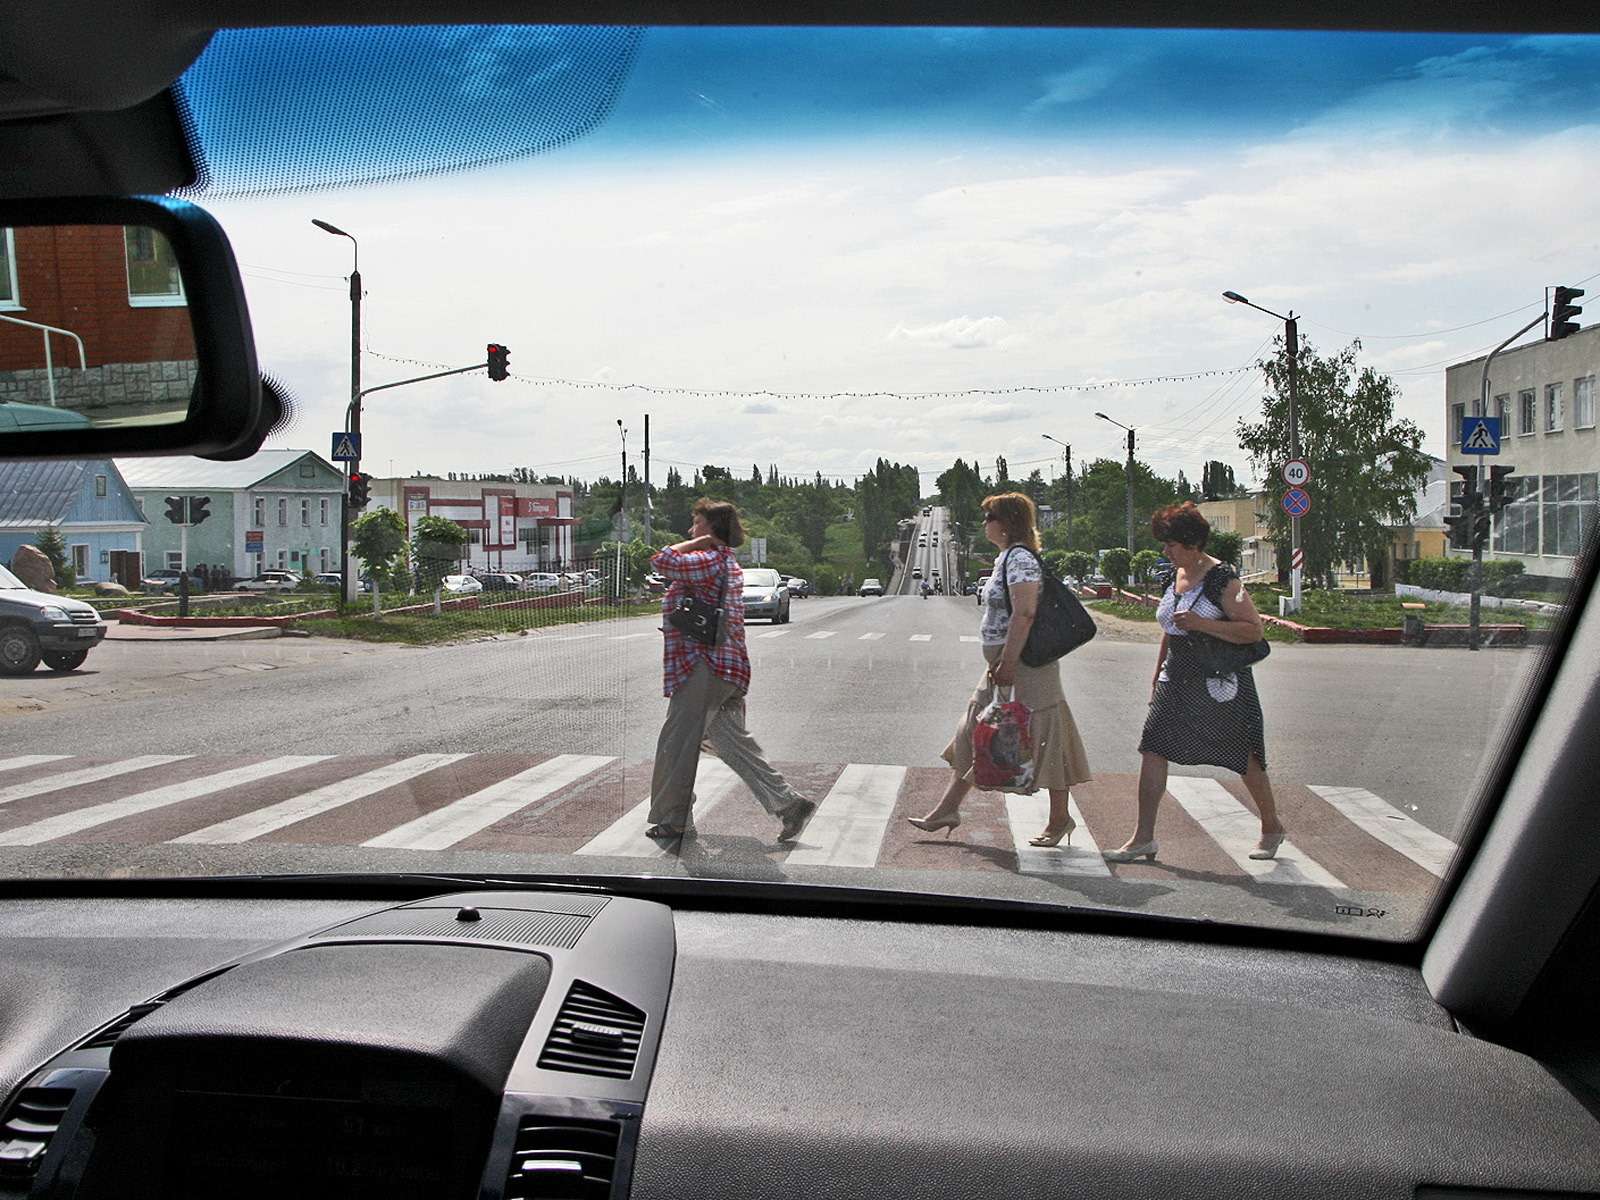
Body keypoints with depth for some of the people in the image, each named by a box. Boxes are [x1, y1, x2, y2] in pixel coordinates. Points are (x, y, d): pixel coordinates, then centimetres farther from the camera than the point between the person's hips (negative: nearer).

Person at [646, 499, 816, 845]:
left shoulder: (709, 560, -11)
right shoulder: (729, 564, 21)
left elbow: (662, 562, -20)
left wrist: (695, 543, -10)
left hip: (703, 667, -10)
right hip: (727, 670, 10)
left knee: (677, 745, 2)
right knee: (735, 744, 10)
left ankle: (674, 820, 11)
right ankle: (789, 804, 5)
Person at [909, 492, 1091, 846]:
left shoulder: (1020, 558, -16)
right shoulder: (1006, 557, 15)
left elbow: (1025, 613, -24)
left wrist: (1007, 664, -25)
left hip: (1026, 666, -11)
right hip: (1005, 664, 11)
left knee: (1043, 739, 0)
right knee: (975, 734, 12)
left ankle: (1060, 818, 12)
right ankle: (948, 808, 18)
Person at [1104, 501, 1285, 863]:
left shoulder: (1222, 578, -14)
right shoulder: (1175, 577, 9)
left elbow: (1254, 630, -18)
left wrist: (1202, 624, -26)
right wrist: (1157, 675, 22)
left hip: (1219, 683, -7)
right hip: (1177, 680, 7)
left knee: (1243, 756, 8)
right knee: (1153, 749, -5)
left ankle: (1272, 827, 30)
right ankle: (1143, 837, -1)